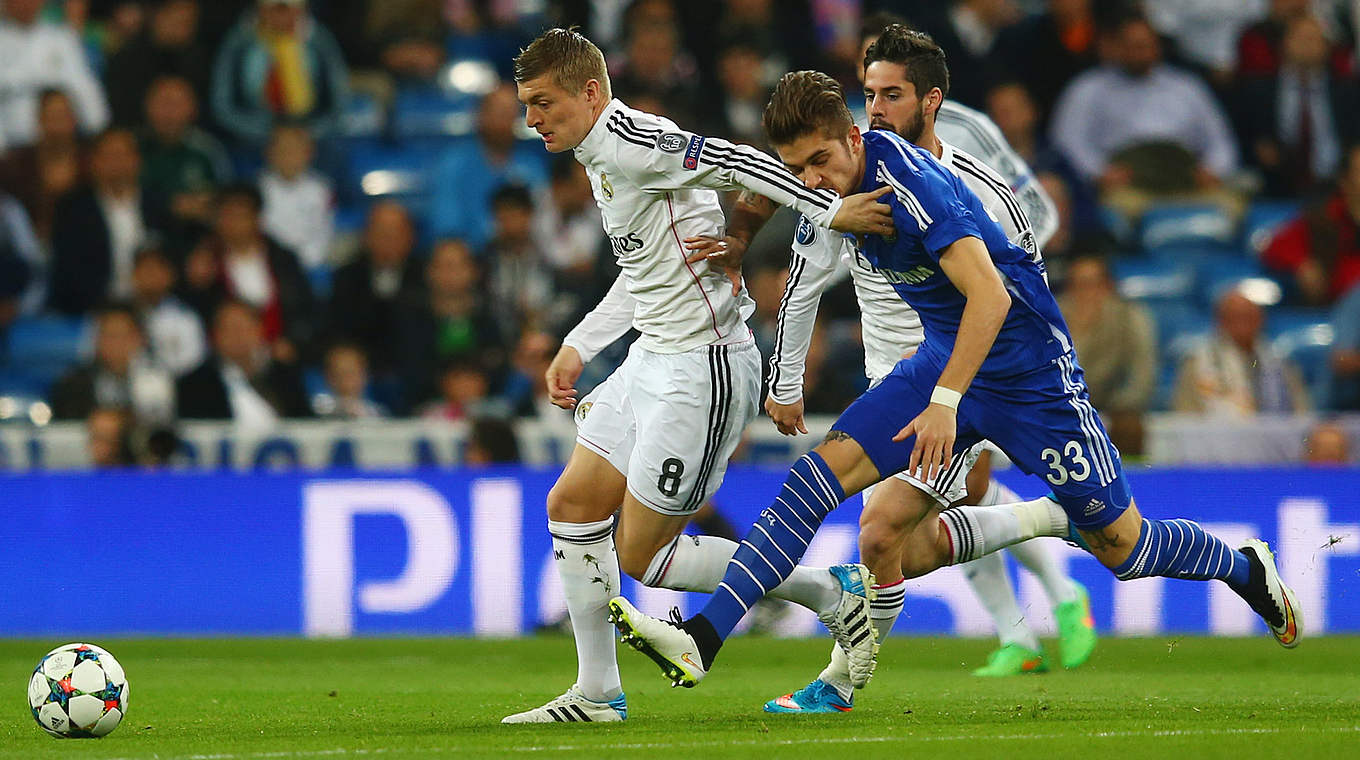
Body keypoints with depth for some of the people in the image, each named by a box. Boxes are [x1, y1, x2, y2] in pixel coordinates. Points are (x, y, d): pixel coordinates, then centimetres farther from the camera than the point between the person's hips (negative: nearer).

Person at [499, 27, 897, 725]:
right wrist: (578, 346, 25)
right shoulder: (601, 157, 15)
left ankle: (832, 594, 4)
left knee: (642, 557, -5)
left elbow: (733, 163, -26)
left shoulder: (627, 142, -17)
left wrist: (829, 211, -34)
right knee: (571, 507, 9)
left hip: (703, 369, -10)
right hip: (653, 358, 10)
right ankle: (596, 695, 15)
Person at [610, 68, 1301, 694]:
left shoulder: (907, 181, -27)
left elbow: (989, 296, -33)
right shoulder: (844, 182, -3)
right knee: (826, 468, -13)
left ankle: (1246, 570, 33)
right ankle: (700, 642, -18)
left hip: (1026, 370, -7)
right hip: (944, 359, 7)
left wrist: (945, 401, -37)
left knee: (1121, 547, 3)